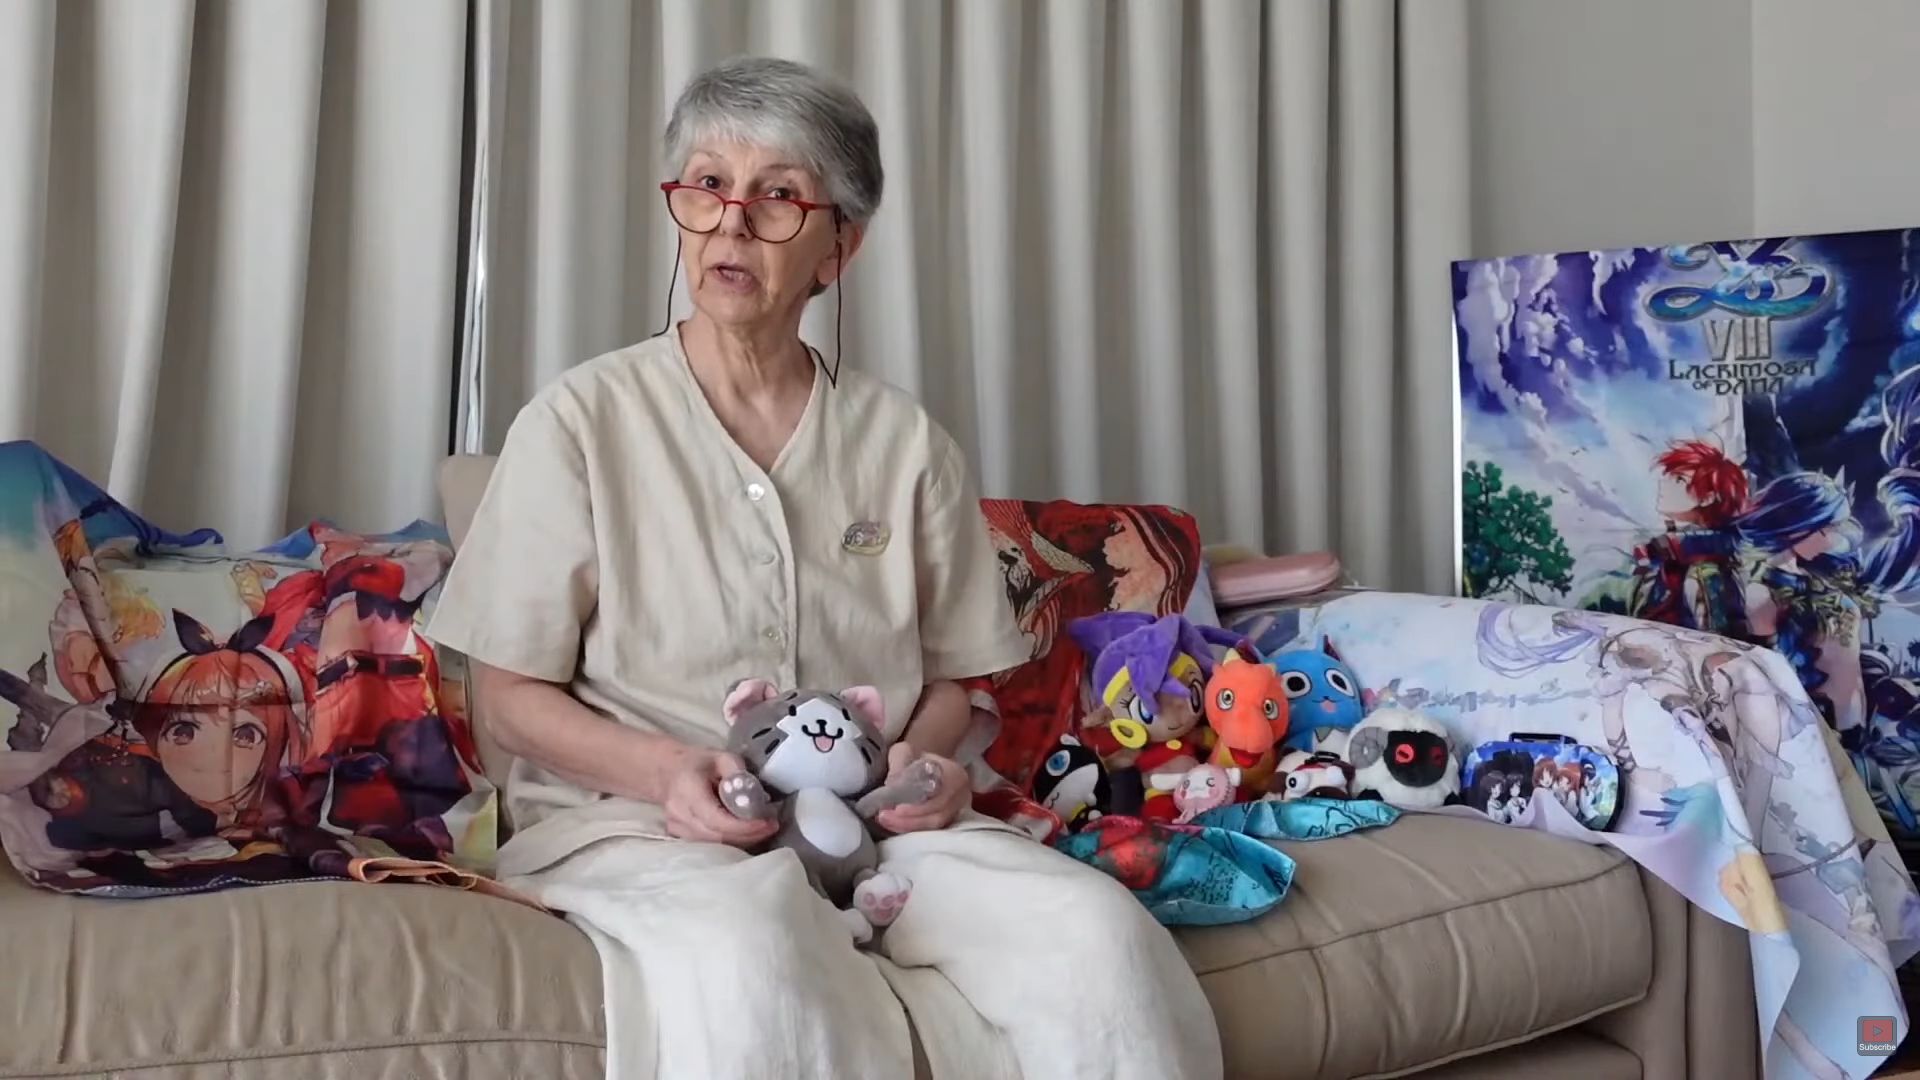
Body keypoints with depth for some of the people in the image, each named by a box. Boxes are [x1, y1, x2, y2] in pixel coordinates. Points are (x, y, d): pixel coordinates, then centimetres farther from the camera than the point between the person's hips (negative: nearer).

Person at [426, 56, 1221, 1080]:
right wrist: (660, 767, -17)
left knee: (1100, 936, -26)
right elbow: (511, 693, 1)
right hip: (632, 815, -3)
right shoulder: (582, 420, 0)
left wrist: (924, 753, -7)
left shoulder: (905, 443, 9)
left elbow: (950, 678, 17)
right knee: (749, 960, -40)